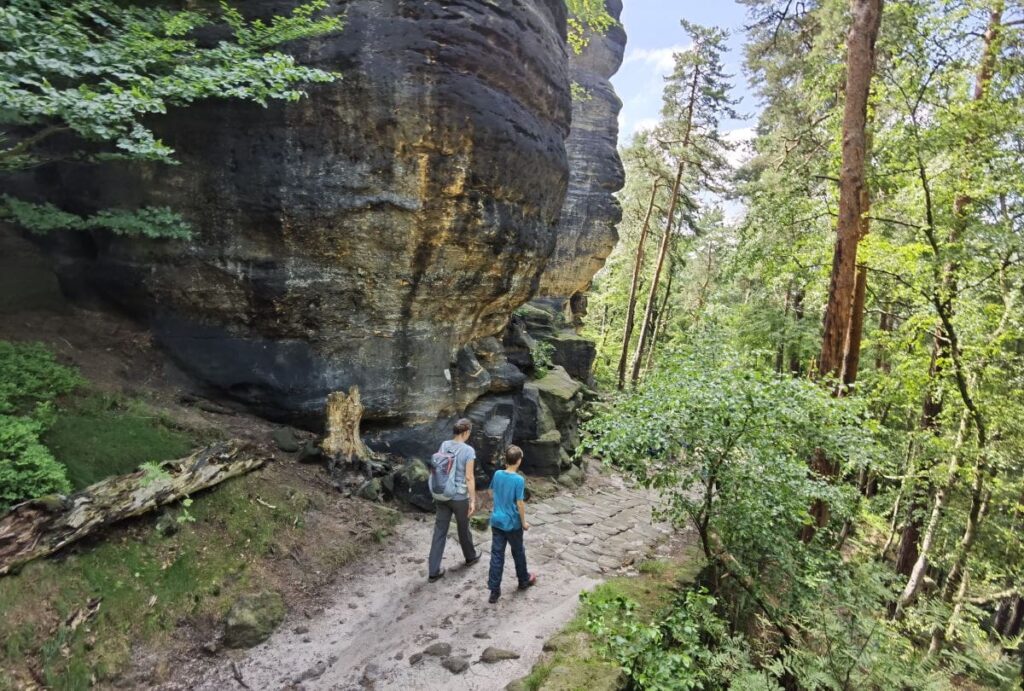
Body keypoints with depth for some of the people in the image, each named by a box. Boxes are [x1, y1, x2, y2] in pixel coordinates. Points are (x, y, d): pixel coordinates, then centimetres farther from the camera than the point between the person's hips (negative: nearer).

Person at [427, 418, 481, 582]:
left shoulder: (444, 445, -2)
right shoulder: (468, 450, -19)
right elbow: (469, 478, -19)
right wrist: (473, 501, -11)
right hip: (459, 497, -4)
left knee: (440, 531, 10)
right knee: (463, 529, 19)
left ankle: (433, 571, 13)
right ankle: (470, 557, 43)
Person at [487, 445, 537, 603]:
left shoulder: (497, 474, -4)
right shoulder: (519, 480, -20)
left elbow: (492, 492, 12)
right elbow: (520, 503, -16)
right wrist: (524, 522, -6)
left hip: (496, 522, 4)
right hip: (512, 524, -4)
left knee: (496, 555, 8)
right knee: (518, 552, 17)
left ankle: (494, 590, 11)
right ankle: (524, 580, 36)